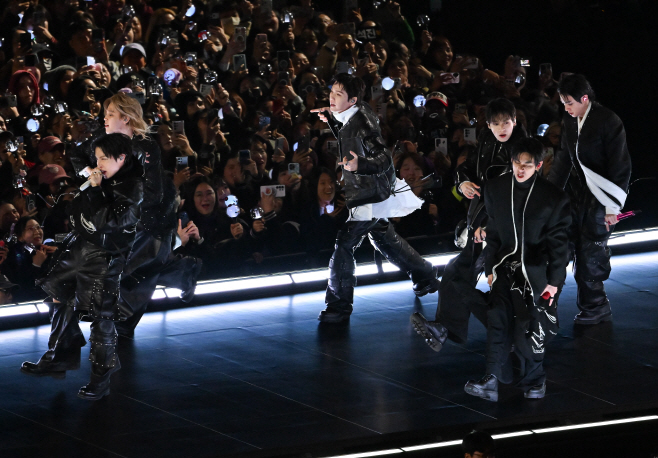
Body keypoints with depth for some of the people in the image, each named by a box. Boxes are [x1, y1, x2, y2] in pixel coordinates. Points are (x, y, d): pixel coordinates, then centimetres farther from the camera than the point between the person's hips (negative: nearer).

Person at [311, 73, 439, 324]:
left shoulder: (362, 123, -27)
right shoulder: (349, 117, 1)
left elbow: (384, 160, -32)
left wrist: (359, 164, -49)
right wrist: (330, 119, 8)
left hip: (367, 196, -11)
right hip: (363, 192, 11)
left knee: (342, 244, -11)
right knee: (384, 238, 25)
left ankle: (339, 305, -5)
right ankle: (425, 277, 42)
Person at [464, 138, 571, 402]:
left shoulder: (553, 198, -7)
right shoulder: (496, 189, 2)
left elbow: (558, 241, -3)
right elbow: (493, 233, 10)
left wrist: (554, 280, -4)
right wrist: (490, 268, 10)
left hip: (536, 271, -2)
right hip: (506, 268, 2)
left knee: (530, 328, -1)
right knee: (498, 322, -9)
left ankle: (533, 381, 17)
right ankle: (491, 382, -11)